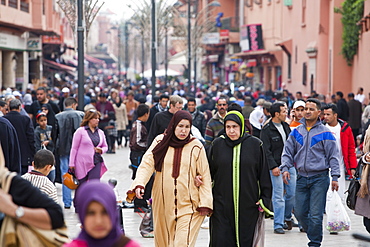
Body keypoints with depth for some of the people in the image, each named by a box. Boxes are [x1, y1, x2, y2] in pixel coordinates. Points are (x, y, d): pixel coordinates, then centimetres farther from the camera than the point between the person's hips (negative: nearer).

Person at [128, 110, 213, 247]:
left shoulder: (196, 147, 0)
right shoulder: (160, 142, 3)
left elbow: (204, 176, 2)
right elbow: (147, 164, -6)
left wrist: (205, 203, -3)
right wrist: (139, 183, -24)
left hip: (188, 204, -2)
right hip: (163, 203, 3)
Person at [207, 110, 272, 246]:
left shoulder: (255, 145, 2)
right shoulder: (217, 144, 4)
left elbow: (264, 174, 5)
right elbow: (208, 173, 9)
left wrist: (265, 199, 1)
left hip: (248, 206, 0)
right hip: (221, 206, 0)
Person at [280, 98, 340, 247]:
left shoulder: (325, 133, -2)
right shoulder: (296, 132, 9)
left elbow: (333, 156, -1)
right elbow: (287, 152, 12)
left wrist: (335, 177, -7)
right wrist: (285, 168, -5)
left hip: (319, 178, -4)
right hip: (302, 178, 4)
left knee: (315, 214, -6)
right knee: (299, 212, 6)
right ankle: (313, 234, 27)